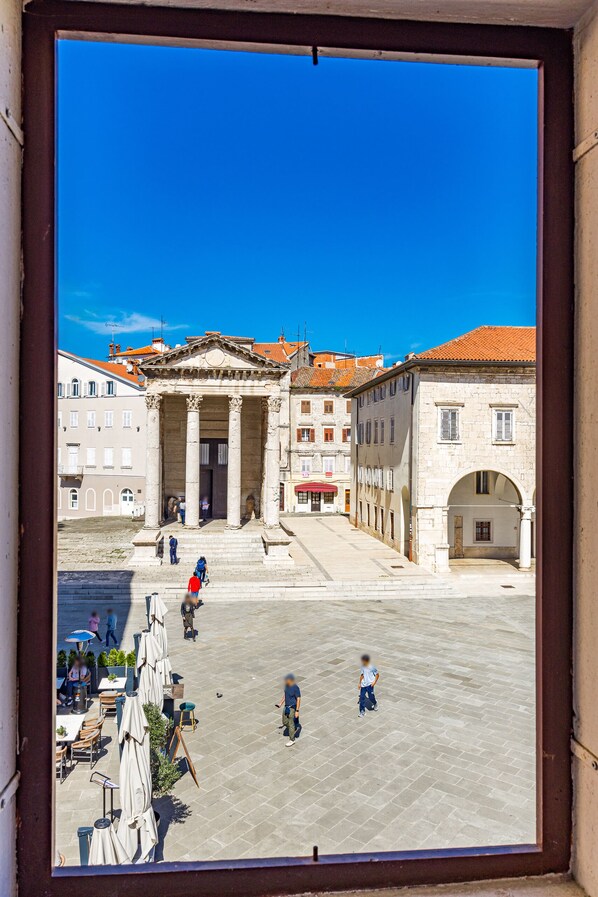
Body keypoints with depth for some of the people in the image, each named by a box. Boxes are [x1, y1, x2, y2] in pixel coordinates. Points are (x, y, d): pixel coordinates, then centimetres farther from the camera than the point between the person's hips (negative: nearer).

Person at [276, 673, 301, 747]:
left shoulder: (296, 688, -25)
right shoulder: (287, 685, -3)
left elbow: (298, 699, -20)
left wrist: (297, 711, -19)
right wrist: (281, 703, 13)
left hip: (292, 708, -8)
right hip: (286, 706, 8)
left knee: (291, 724, 2)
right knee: (285, 722, 16)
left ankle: (292, 740, 18)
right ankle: (294, 729, 42)